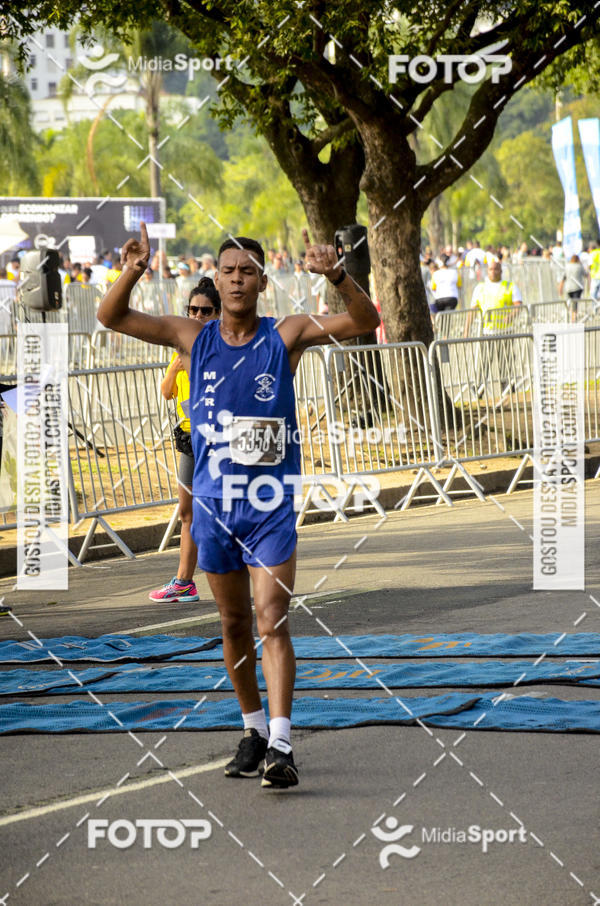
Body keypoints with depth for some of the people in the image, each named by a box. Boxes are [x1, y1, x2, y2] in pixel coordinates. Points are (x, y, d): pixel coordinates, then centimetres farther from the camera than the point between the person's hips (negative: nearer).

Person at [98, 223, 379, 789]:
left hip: (271, 503, -3)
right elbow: (111, 318, 3)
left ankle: (281, 745, -18)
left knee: (272, 620, -12)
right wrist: (131, 273, -17)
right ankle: (253, 730, 27)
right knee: (234, 624, 12)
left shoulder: (286, 336, -2)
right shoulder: (194, 338, 4)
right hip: (213, 500, 3)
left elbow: (364, 322, -10)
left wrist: (337, 277, -28)